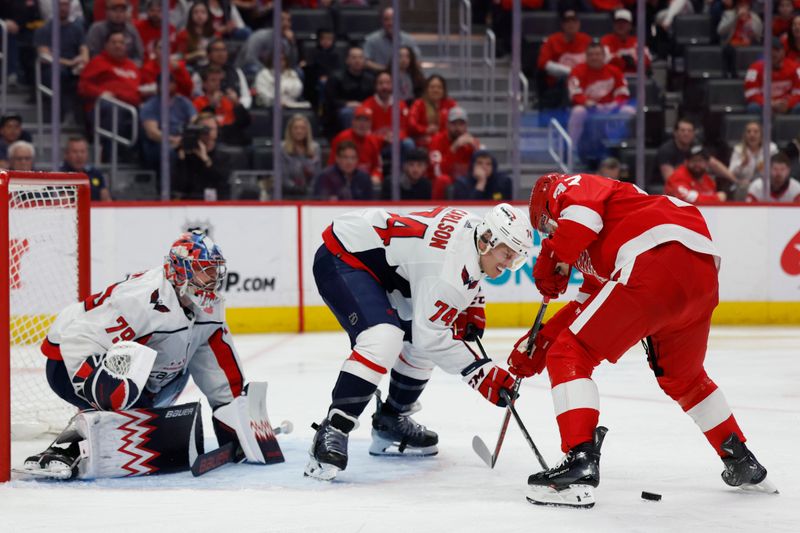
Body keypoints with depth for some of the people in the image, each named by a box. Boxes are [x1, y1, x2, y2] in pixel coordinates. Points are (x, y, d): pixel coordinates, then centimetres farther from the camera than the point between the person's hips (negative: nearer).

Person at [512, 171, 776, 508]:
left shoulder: (568, 189, 15)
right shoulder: (594, 243, 39)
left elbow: (582, 214, -9)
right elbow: (586, 306, 36)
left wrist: (551, 259, 4)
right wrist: (539, 343, 35)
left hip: (659, 262, -9)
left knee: (570, 355, -2)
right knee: (681, 376, 33)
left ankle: (580, 463, -15)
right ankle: (743, 463, 42)